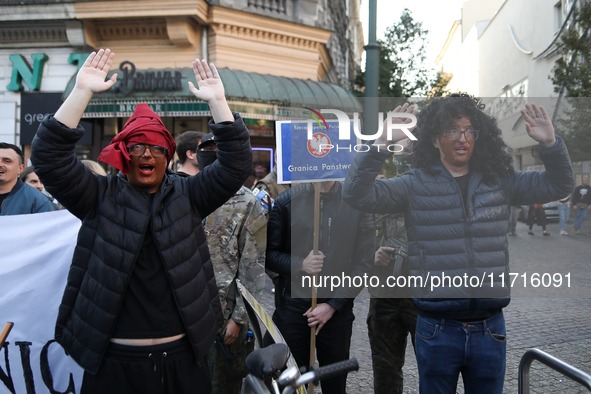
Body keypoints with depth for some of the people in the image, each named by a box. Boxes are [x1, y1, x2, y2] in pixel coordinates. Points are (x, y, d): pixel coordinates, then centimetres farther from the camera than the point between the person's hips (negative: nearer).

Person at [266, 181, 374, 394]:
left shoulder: (357, 203, -2)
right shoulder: (287, 201, -1)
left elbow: (364, 262, -3)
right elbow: (269, 254, 4)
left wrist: (332, 305, -8)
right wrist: (299, 265, -14)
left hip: (337, 311, 0)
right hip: (292, 308, 0)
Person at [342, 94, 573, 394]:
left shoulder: (498, 181, 5)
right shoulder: (415, 185, -4)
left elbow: (558, 186, 10)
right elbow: (357, 195, -14)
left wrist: (550, 143, -7)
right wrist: (381, 143, -24)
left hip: (490, 328, 3)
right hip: (437, 331, -2)